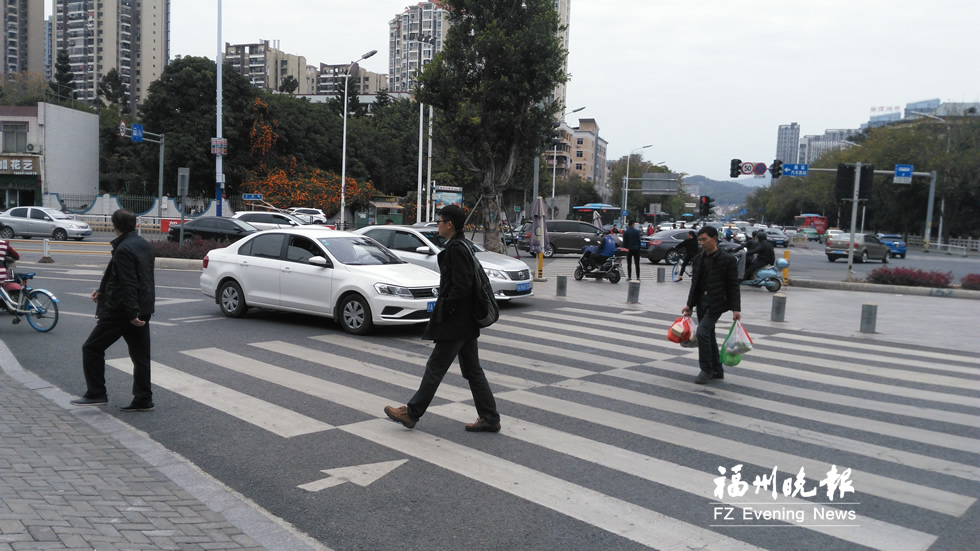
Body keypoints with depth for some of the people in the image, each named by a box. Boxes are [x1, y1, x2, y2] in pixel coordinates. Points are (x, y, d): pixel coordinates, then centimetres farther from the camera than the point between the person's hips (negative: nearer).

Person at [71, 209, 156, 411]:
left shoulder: (123, 249, -18)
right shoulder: (143, 245, 12)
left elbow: (128, 284, -23)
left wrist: (131, 314, -23)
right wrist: (103, 291, 22)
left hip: (121, 311, -9)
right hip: (143, 309, 9)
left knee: (92, 349, 6)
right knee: (140, 355, 10)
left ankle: (96, 394, 9)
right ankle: (143, 400, 14)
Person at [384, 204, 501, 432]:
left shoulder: (456, 249, -18)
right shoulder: (463, 245, 13)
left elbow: (461, 287, -24)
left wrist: (443, 308, -15)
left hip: (455, 322, -10)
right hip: (465, 321, 10)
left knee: (435, 367, 0)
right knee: (472, 370, 13)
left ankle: (412, 413, 11)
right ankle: (489, 418, 17)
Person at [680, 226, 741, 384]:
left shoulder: (727, 260, -9)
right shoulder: (699, 258, 9)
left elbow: (733, 286, -8)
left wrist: (736, 309, -13)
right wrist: (689, 304, 11)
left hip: (716, 303, -7)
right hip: (701, 301, 7)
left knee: (702, 331, -17)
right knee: (708, 335, 11)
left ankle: (706, 370, -4)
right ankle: (717, 370, 24)